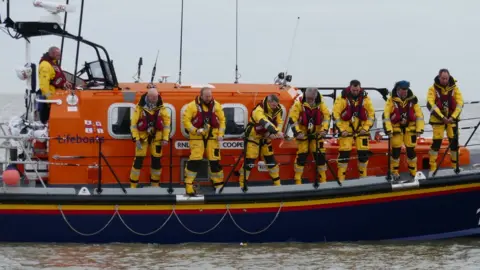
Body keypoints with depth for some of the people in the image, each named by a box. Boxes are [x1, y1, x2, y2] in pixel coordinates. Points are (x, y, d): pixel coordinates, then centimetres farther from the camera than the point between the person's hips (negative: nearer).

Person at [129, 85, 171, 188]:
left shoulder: (161, 108, -2)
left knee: (156, 160, 6)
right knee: (138, 160, -6)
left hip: (156, 137, 3)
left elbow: (167, 122, 2)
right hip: (143, 136, -3)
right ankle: (133, 185, -1)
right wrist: (136, 139, -13)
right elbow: (134, 123, -8)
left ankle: (155, 185, 19)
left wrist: (165, 138, -3)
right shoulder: (140, 107, -10)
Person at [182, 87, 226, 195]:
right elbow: (186, 119, -6)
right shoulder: (193, 106, -7)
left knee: (215, 160, 6)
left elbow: (222, 120, 10)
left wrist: (221, 134, 1)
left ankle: (218, 184, 18)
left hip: (212, 137, 3)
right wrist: (195, 130, -16)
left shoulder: (216, 105, 4)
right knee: (195, 160, -12)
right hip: (197, 137, -3)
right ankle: (188, 185, -9)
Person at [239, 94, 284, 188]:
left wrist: (275, 133, -27)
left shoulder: (277, 110, -6)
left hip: (265, 137, 6)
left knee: (271, 160, 9)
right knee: (249, 161, -10)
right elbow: (265, 123, -45)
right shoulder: (259, 110, -30)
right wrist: (276, 131, -54)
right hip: (253, 137, -6)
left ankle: (277, 183, 20)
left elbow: (279, 122, -8)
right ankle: (242, 184, -3)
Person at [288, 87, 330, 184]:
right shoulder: (298, 104, -18)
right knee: (301, 155, -7)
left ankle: (323, 179, 12)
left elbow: (327, 116, -7)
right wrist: (297, 132, -28)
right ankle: (298, 181, 2)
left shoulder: (320, 104, -10)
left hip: (316, 133, 3)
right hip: (303, 133, -2)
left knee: (320, 155, 1)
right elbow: (292, 119, -20)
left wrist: (324, 129, -19)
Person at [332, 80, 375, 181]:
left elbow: (371, 114, 6)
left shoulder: (365, 99, -1)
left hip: (361, 129, 2)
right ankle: (341, 178, -2)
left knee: (364, 153, 1)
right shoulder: (342, 99, -9)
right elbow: (335, 115, -8)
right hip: (346, 130, -2)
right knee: (344, 154, -8)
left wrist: (366, 128, -3)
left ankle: (363, 177, 15)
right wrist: (341, 130, -11)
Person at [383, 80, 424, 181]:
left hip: (410, 127, 2)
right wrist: (388, 129, -18)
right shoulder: (391, 100, -11)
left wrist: (419, 129, -4)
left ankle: (413, 172, 16)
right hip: (396, 127, -2)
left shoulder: (412, 100, -3)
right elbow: (386, 115, -12)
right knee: (396, 150, -1)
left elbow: (419, 115, 1)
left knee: (411, 150, 4)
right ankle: (394, 172, 12)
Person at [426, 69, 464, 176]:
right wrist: (442, 117, -20)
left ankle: (455, 165, 17)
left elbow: (460, 104, -2)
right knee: (436, 142, -8)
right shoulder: (433, 89, -8)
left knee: (454, 142, 3)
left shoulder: (454, 88, 0)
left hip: (452, 119, 3)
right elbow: (430, 105, -15)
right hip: (438, 119, -3)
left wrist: (453, 117, -13)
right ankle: (432, 167, -2)